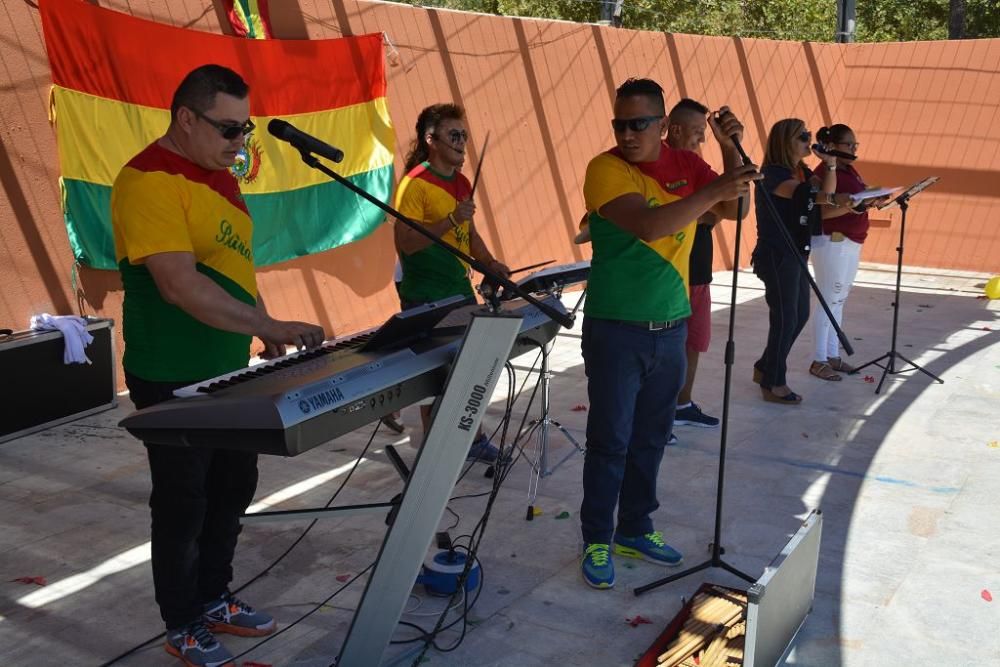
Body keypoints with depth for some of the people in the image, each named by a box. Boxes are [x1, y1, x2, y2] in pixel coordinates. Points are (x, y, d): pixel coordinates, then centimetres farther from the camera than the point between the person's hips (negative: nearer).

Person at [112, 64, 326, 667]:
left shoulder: (218, 175, 10)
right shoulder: (149, 180, -19)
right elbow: (180, 284, -28)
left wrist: (263, 330, 13)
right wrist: (270, 325, -30)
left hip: (229, 370, 9)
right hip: (174, 380, -9)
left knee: (232, 490, 18)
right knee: (183, 504, 6)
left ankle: (214, 600, 36)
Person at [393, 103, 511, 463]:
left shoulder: (461, 182, 9)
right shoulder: (415, 184, -15)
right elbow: (406, 243, -22)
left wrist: (490, 262, 3)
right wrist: (451, 220, -27)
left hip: (460, 289, 8)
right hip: (425, 299, -8)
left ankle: (474, 438, 28)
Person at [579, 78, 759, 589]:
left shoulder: (686, 165, 5)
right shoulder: (605, 169, -13)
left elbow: (734, 208, 0)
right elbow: (647, 224, -27)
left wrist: (731, 151, -12)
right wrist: (713, 190, -30)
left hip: (671, 327, 5)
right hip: (616, 330, -5)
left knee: (651, 437, 15)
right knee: (610, 441, 2)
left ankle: (634, 530, 30)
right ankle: (597, 541, 16)